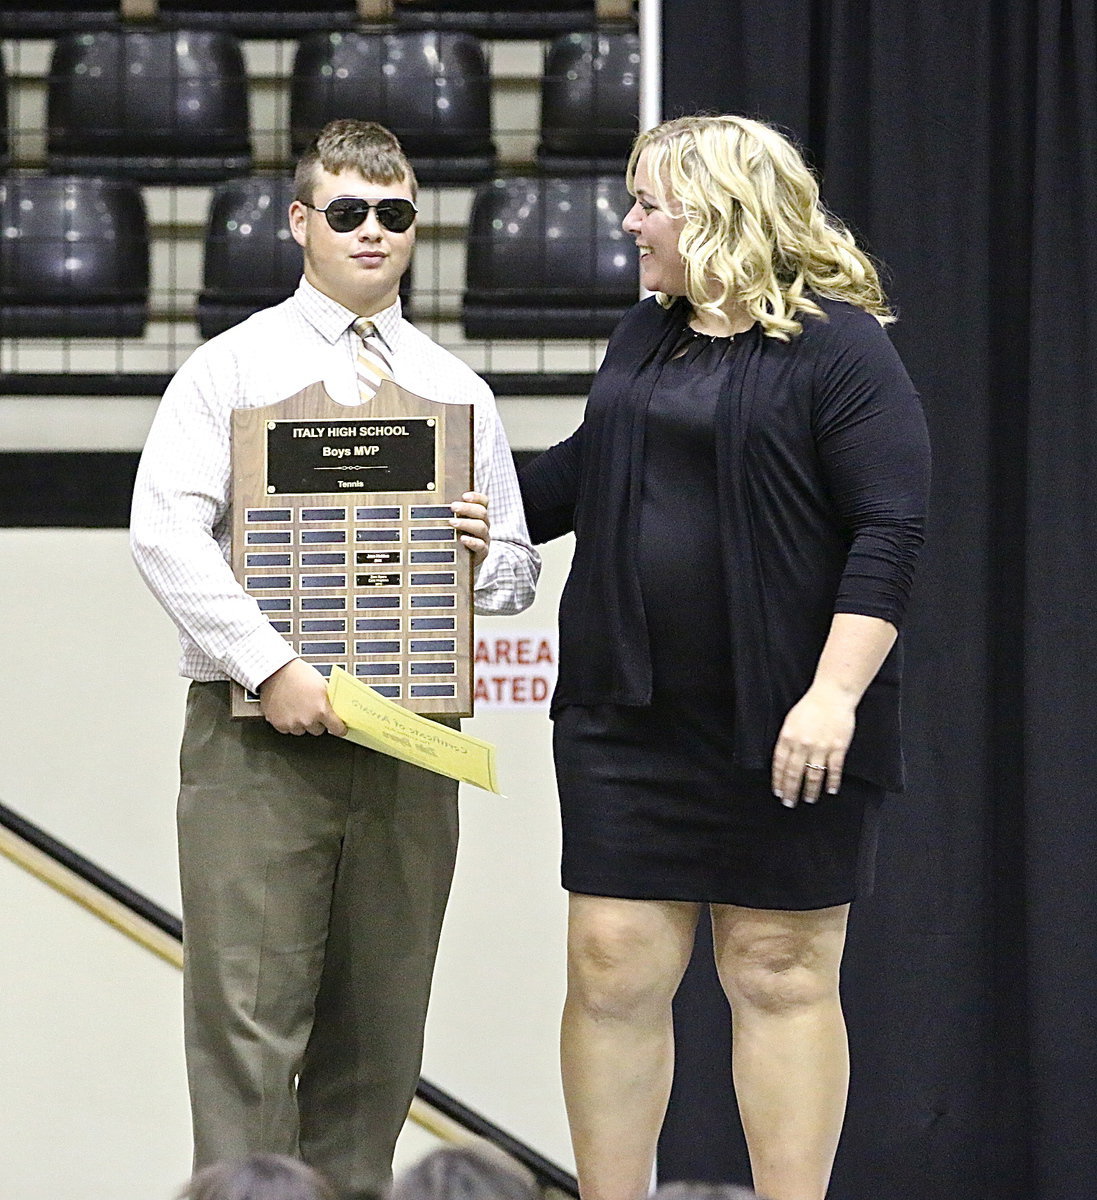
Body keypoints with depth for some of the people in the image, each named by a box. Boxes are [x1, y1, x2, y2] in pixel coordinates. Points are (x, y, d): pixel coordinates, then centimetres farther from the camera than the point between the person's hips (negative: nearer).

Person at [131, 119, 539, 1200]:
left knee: (380, 1025, 5)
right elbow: (165, 531, -8)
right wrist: (269, 665, -18)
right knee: (250, 1008, -8)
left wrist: (484, 554, -5)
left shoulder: (455, 390, 17)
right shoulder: (233, 366, 5)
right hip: (260, 732, -4)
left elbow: (517, 578, 19)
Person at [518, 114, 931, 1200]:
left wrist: (834, 693, -20)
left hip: (782, 730, -6)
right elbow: (579, 477, 29)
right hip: (627, 711, 6)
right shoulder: (643, 339, 14)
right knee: (611, 968, 2)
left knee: (779, 972, 2)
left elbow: (890, 531, -13)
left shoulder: (839, 347, -8)